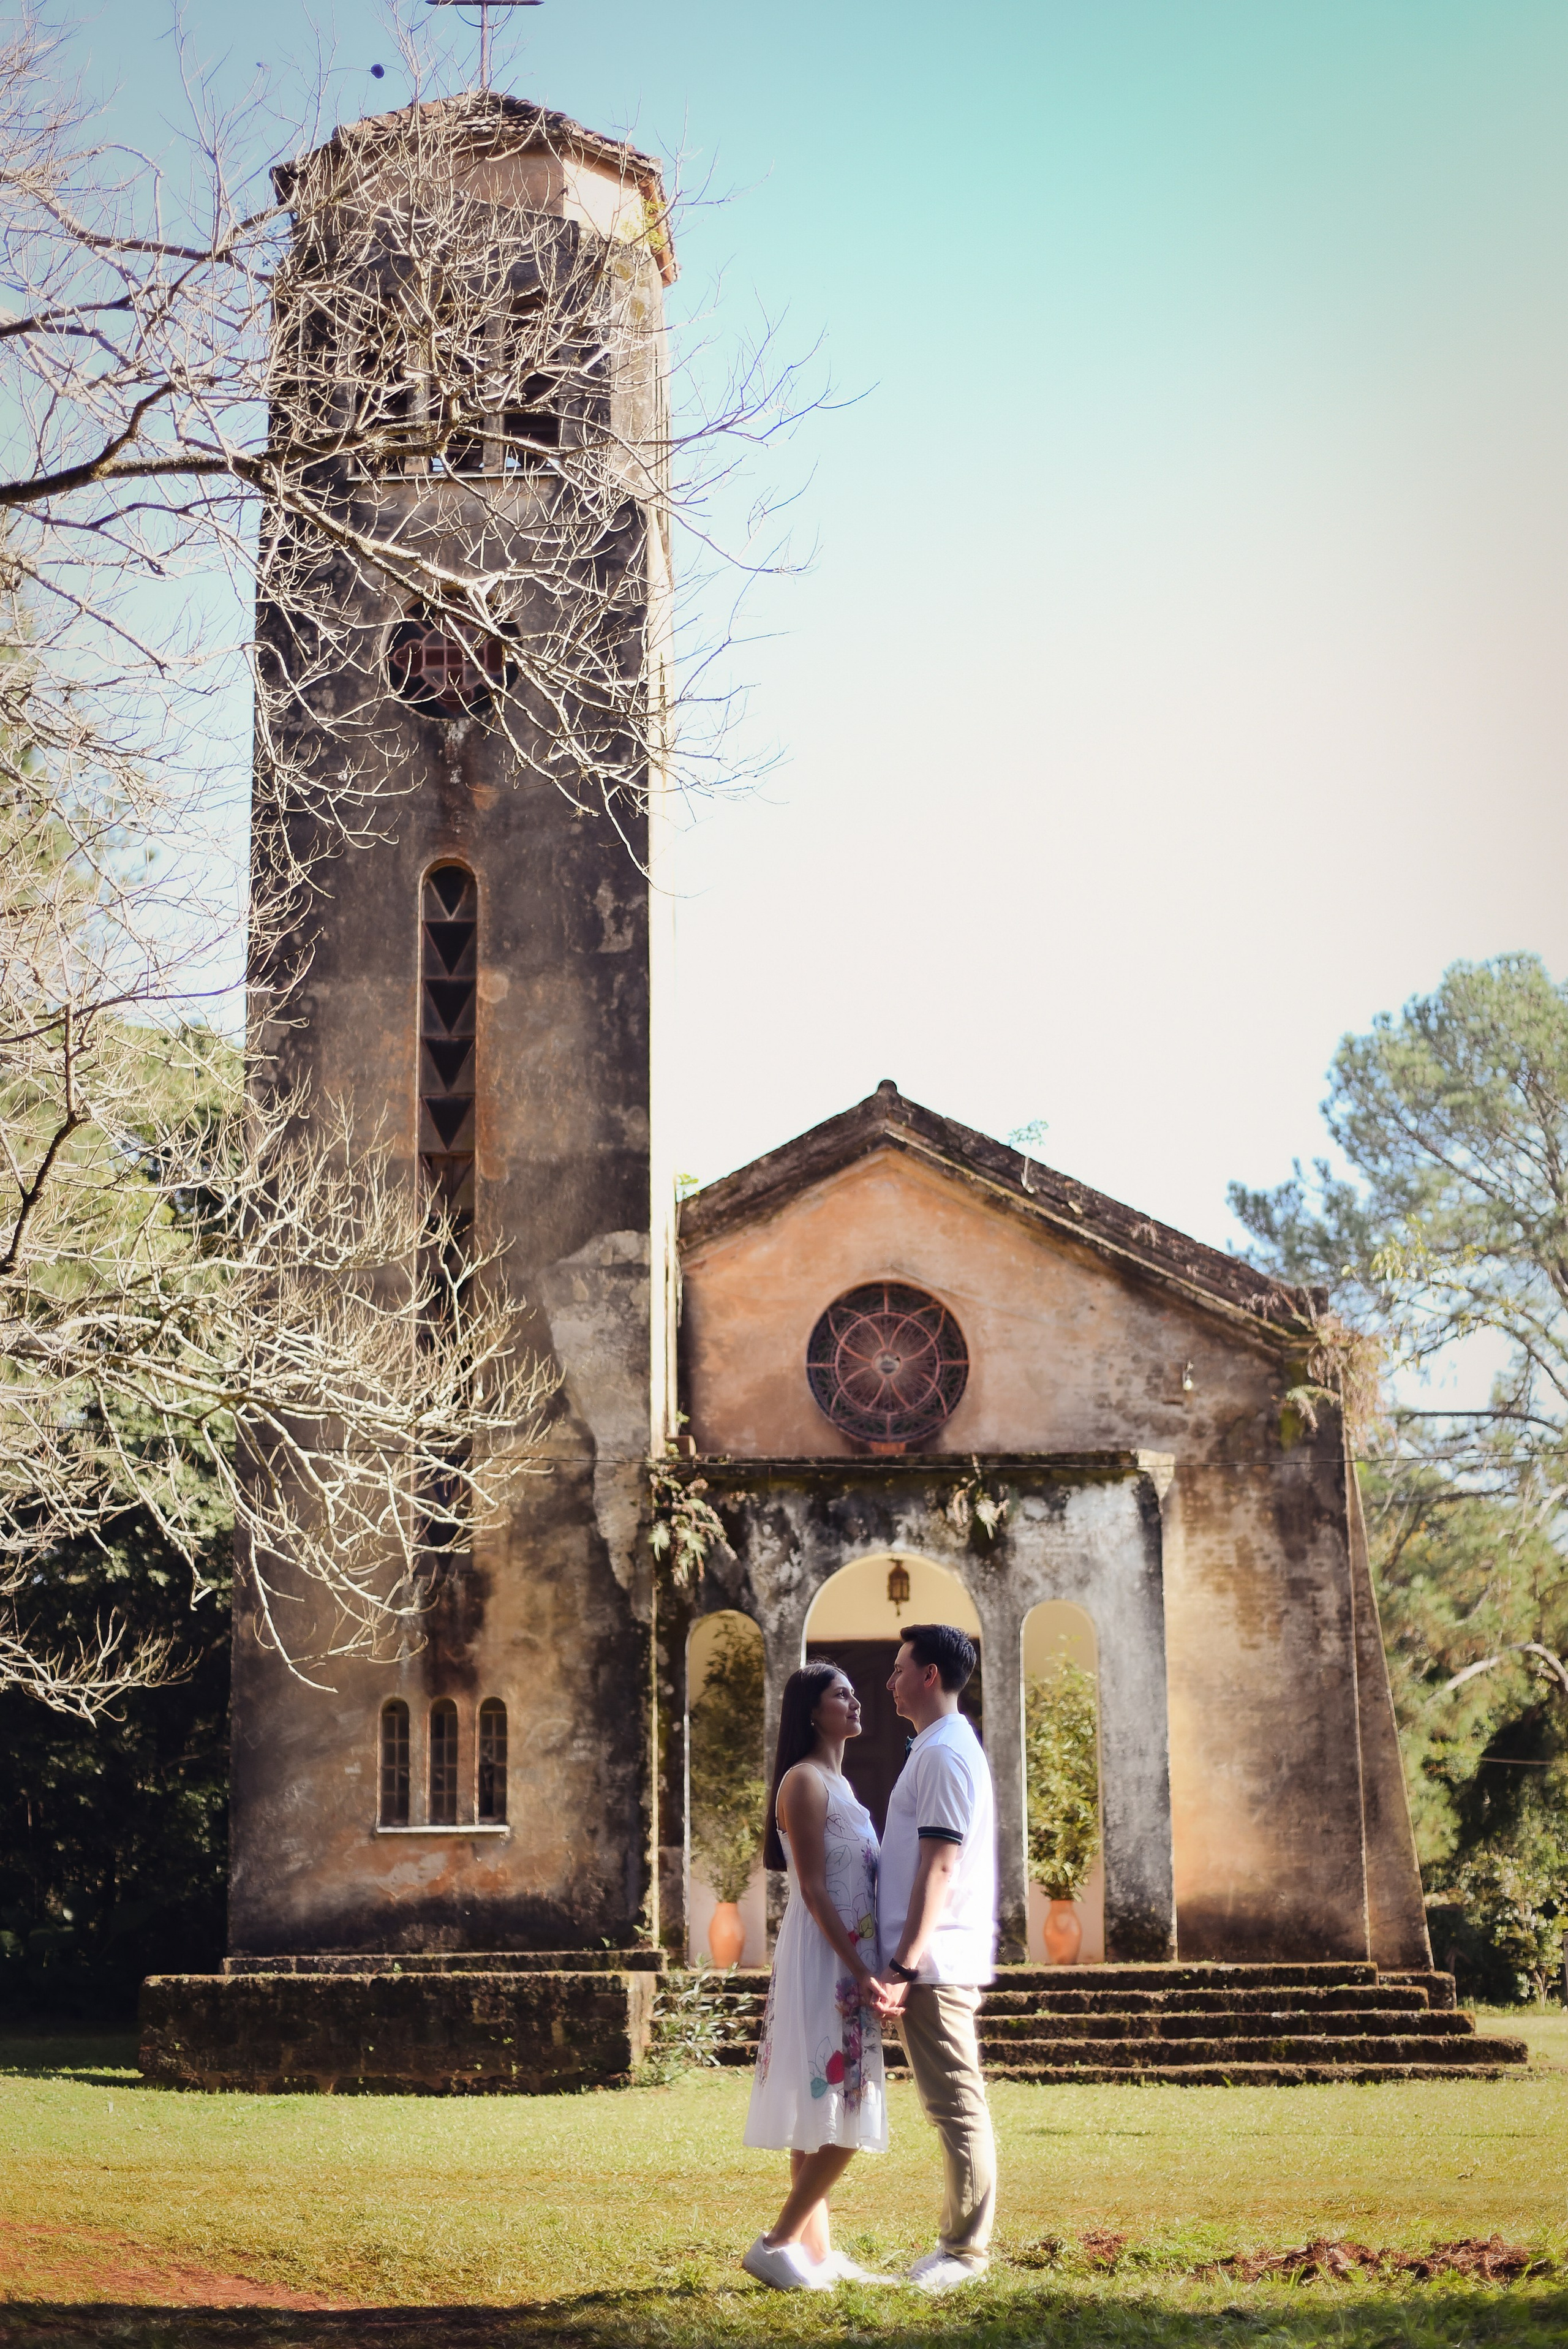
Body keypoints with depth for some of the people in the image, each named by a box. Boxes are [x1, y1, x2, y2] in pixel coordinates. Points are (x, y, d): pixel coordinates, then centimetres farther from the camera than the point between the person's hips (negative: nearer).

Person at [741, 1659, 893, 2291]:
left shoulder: (838, 1782, 17)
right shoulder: (804, 1781, -11)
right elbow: (813, 1889, -17)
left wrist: (868, 1970, 14)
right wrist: (861, 1972, -21)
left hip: (847, 1962, 9)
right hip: (824, 1960, -9)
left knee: (822, 2116, 9)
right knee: (843, 2116, -11)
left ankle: (815, 2251, 12)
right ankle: (776, 2245, -7)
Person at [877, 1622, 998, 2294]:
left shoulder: (943, 1753, -14)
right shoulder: (940, 1747, 18)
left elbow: (938, 1868, -20)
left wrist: (904, 1965, -21)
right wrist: (906, 1962, 20)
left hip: (936, 1964, -10)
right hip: (937, 1963, 10)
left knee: (955, 2105, -5)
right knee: (950, 2105, 13)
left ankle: (967, 2250, 0)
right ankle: (958, 2239, 19)